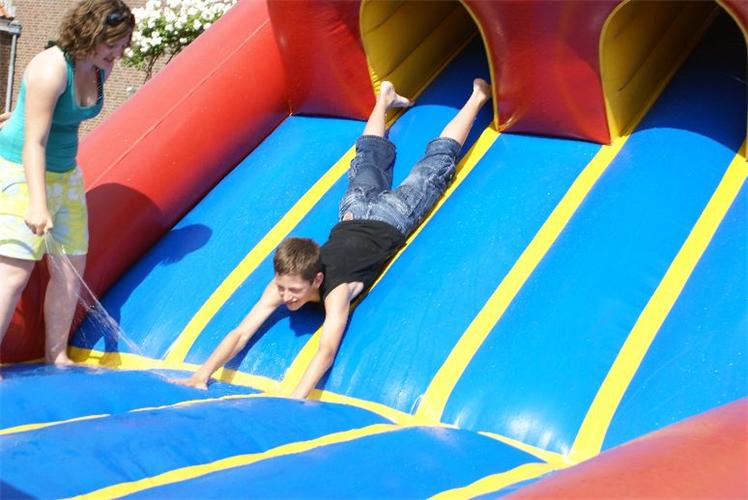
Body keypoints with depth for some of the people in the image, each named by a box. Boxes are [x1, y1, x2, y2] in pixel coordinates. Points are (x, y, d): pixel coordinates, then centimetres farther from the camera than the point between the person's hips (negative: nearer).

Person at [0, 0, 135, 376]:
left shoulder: (100, 69, 1)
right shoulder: (51, 69, -24)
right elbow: (34, 142, -26)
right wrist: (38, 204, -31)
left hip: (65, 173, 9)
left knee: (72, 267, 9)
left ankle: (57, 358, 19)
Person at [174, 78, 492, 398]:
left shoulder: (336, 290, -44)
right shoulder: (283, 283, -31)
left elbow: (327, 351, -55)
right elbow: (240, 333, -35)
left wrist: (294, 401, -67)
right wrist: (203, 373, -49)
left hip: (390, 220, -3)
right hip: (355, 212, 3)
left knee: (437, 163, 19)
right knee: (371, 156, 33)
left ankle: (477, 96, 40)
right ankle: (385, 99, 58)